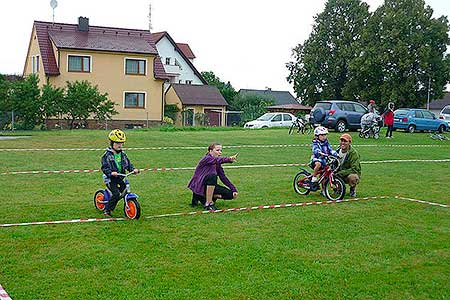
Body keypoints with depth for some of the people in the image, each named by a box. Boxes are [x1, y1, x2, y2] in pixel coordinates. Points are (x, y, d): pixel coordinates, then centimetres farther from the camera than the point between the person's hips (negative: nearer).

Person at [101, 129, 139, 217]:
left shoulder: (122, 154, 8)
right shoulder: (107, 155, -10)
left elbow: (128, 164, 10)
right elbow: (104, 167, -15)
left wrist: (133, 169, -10)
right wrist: (111, 173, -33)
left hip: (120, 178, 7)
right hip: (110, 179, -6)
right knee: (116, 194, -19)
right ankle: (106, 210, -3)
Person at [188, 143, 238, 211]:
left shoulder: (217, 164, 7)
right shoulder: (206, 158, -15)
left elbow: (223, 177, 7)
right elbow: (216, 160, -37)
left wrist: (234, 189, -3)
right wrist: (229, 159, -56)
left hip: (209, 186, 8)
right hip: (198, 186, -8)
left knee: (230, 194, -5)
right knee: (212, 176, -35)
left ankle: (203, 198, 5)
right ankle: (208, 204, -26)